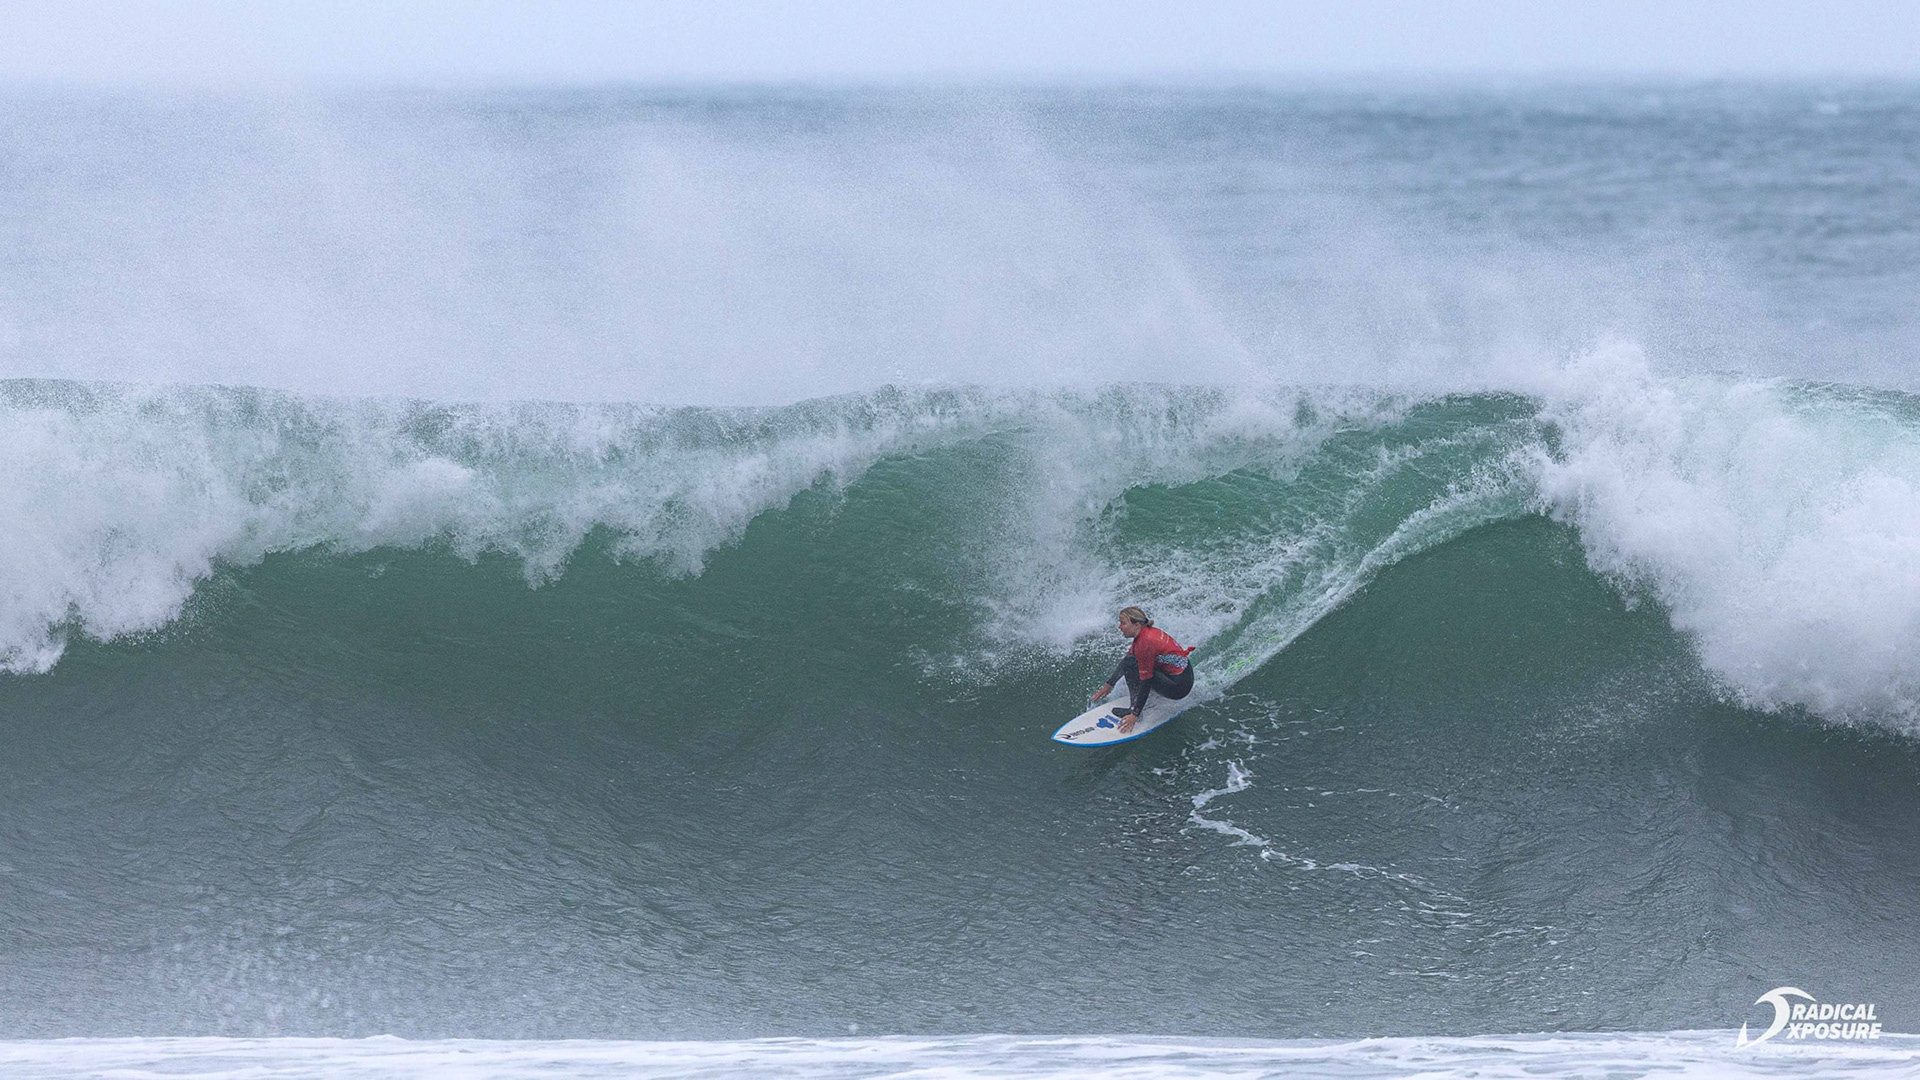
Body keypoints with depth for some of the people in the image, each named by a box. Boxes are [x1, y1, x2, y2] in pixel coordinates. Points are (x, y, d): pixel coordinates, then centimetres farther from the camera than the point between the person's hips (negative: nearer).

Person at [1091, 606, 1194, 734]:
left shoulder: (1145, 643, -25)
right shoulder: (1146, 632, 3)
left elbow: (1146, 682, -23)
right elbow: (1125, 659, 19)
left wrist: (1135, 715, -20)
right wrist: (1109, 685, 25)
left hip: (1179, 686, -10)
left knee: (1131, 663, -19)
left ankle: (1134, 709, -13)